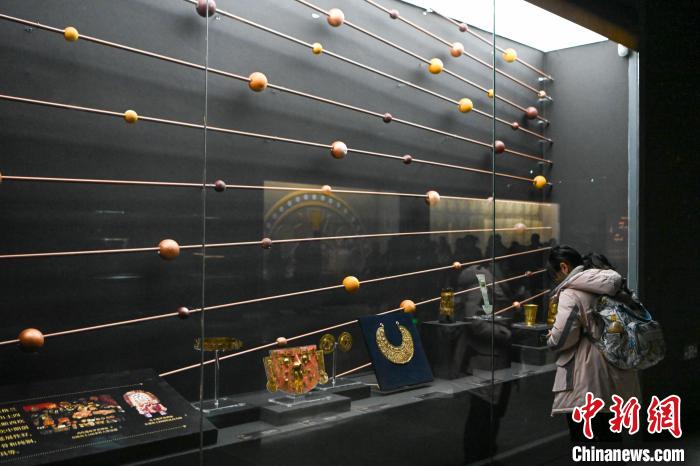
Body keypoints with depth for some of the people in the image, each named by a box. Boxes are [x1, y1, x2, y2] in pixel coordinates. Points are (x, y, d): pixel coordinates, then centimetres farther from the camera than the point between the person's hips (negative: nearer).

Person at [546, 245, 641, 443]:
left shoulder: (571, 293, -16)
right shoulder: (613, 284, 8)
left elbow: (561, 339, -20)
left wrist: (550, 338, 1)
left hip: (587, 383, -8)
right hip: (616, 379, 8)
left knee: (582, 435, 3)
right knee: (610, 435, 19)